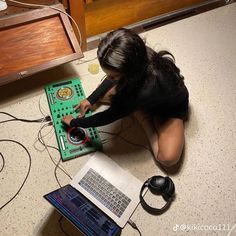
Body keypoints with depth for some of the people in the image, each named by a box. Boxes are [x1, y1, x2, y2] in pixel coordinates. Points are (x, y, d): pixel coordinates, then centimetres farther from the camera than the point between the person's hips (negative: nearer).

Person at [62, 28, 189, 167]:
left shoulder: (147, 89, -46)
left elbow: (110, 116, -31)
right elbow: (113, 79, -3)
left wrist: (75, 122, -17)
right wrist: (91, 99, -6)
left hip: (172, 107, -5)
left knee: (168, 158, -26)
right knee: (104, 93, -6)